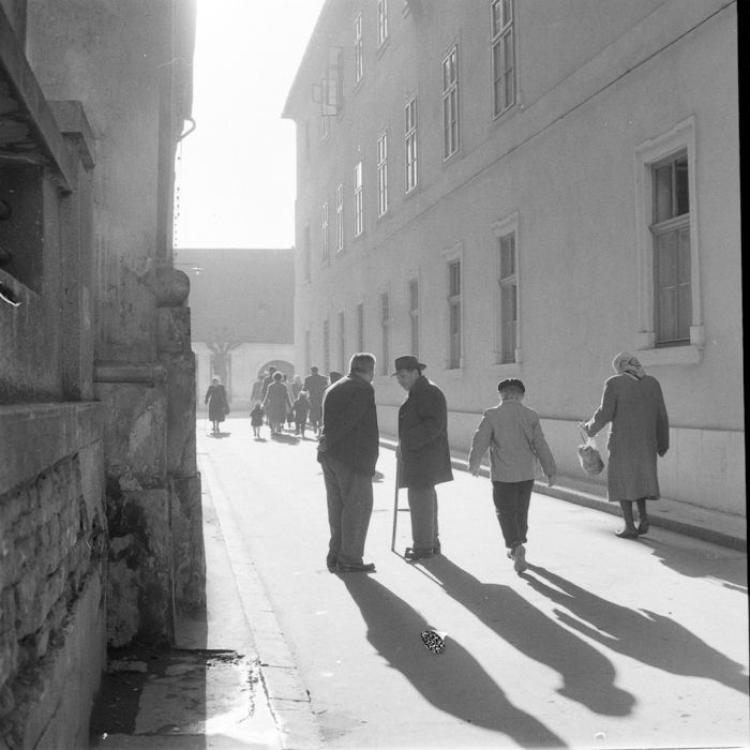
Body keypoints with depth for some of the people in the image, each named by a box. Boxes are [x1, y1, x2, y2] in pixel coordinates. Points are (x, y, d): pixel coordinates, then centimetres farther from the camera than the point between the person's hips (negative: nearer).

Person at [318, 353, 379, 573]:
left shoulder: (332, 389, 16)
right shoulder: (364, 389, -11)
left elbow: (329, 421, 12)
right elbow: (348, 420, -18)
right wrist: (328, 442, -12)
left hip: (329, 456, 8)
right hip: (353, 457, -8)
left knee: (337, 506, 15)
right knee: (358, 507, 0)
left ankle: (336, 555, 21)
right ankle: (349, 559, 1)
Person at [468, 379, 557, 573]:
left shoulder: (491, 415, -9)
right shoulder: (531, 416, -2)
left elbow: (480, 442, -5)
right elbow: (541, 446, -2)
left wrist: (474, 465, 11)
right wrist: (550, 471, 5)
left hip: (502, 475, -3)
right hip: (527, 473, 3)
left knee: (505, 512, 5)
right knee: (521, 511, 18)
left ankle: (516, 546, -15)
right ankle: (515, 548, 29)